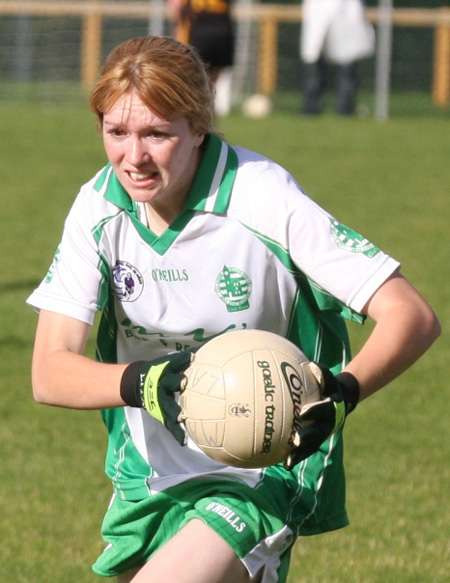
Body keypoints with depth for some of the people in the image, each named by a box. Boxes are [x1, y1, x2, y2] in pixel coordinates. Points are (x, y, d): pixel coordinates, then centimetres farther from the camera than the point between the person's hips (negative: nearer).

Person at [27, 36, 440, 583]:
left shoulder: (262, 199, -21)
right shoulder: (100, 206, -8)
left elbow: (412, 316, -22)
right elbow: (49, 371, -14)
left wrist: (342, 393, -41)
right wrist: (144, 383, -35)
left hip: (263, 480, -6)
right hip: (150, 475, 6)